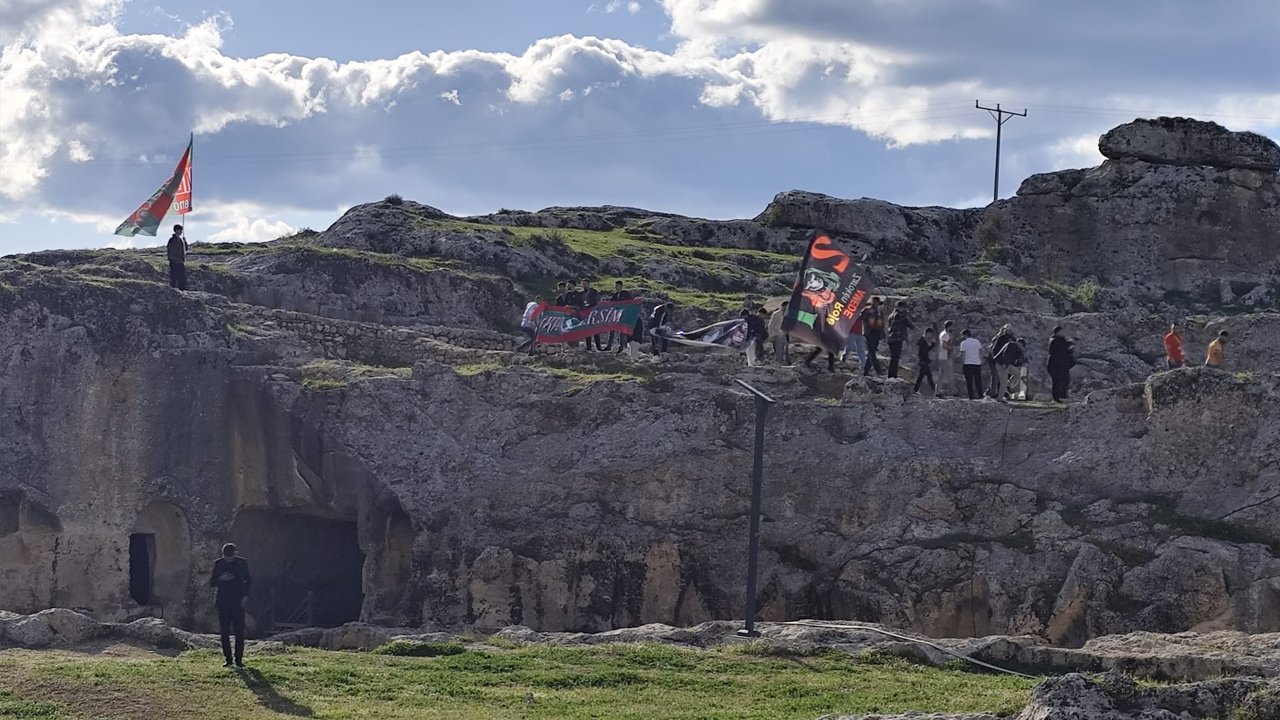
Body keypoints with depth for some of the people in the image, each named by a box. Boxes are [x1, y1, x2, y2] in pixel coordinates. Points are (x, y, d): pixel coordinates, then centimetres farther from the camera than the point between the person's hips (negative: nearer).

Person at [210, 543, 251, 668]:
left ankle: (239, 659, -1)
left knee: (239, 632, -5)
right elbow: (211, 583, 7)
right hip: (223, 603, 1)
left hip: (238, 602, -1)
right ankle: (228, 659, 7)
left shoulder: (242, 563, 3)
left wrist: (245, 596, -4)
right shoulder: (218, 564, 5)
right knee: (224, 632, 0)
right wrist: (221, 578, -14)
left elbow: (247, 581, 10)